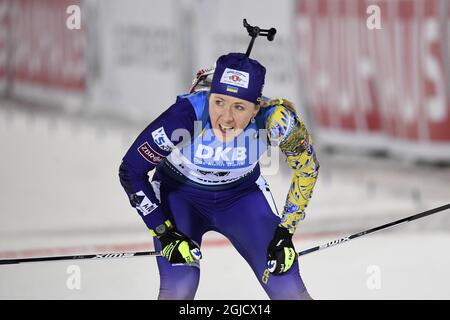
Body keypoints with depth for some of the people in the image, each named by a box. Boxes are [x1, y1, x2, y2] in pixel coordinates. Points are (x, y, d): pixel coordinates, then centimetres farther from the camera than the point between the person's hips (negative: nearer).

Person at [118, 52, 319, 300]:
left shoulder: (275, 120, -31)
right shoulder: (187, 115, -36)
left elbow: (307, 168, -9)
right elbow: (131, 171, -20)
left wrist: (285, 232, -11)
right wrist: (165, 233, -19)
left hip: (242, 193, 2)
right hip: (179, 193, -2)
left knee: (288, 289, -8)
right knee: (179, 288, -22)